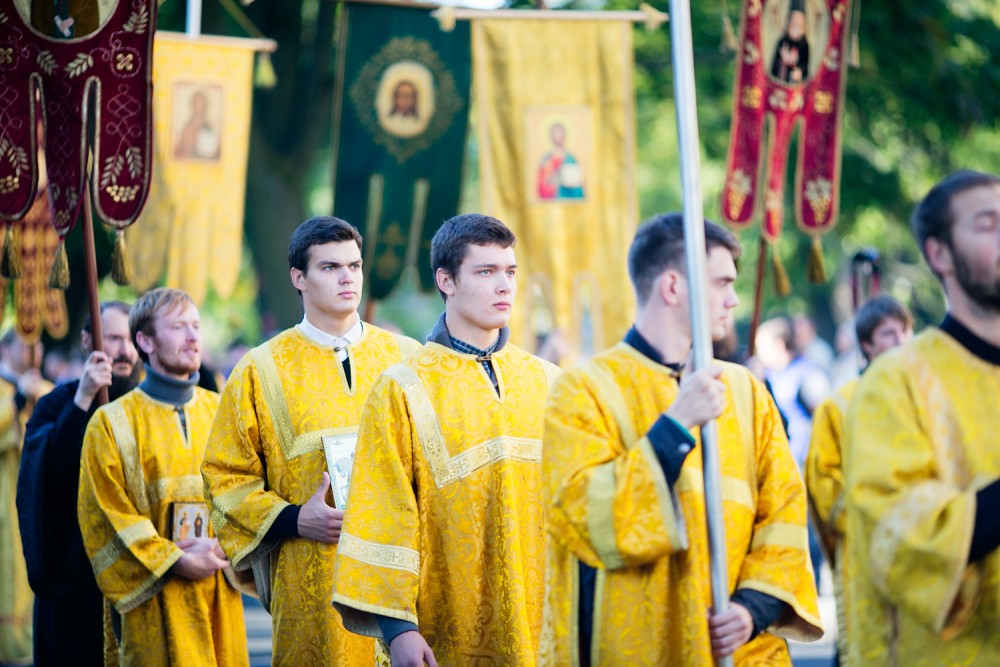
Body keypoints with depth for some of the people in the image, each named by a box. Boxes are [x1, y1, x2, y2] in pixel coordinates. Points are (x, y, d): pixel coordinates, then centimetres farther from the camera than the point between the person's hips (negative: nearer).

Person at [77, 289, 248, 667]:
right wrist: (174, 561, -12)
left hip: (219, 595, 4)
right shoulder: (113, 423, 1)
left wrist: (222, 545, -10)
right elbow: (106, 515, -4)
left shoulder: (220, 412, 13)